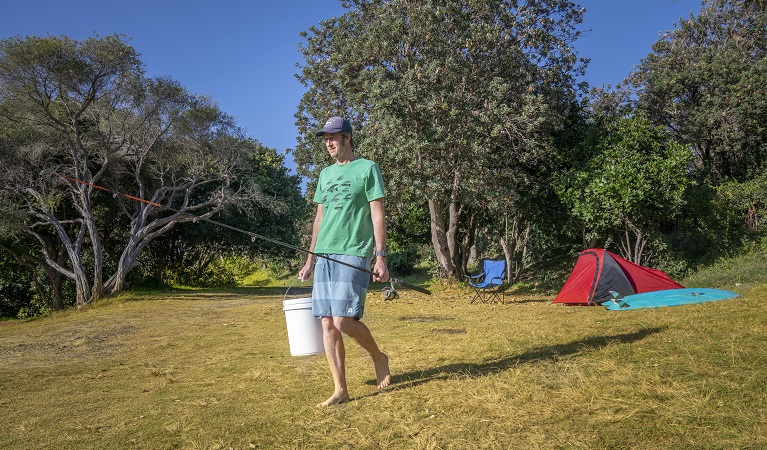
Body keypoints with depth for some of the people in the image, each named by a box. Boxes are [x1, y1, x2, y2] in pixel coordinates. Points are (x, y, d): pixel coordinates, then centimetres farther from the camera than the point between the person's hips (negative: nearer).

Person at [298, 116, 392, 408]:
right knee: (327, 323, 2)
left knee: (343, 320, -13)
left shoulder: (367, 168, 1)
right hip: (324, 256, 6)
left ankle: (378, 357, 16)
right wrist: (310, 260, 18)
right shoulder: (326, 173, 19)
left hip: (353, 255, -6)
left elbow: (377, 216, -4)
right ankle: (340, 390, 12)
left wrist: (381, 258, -11)